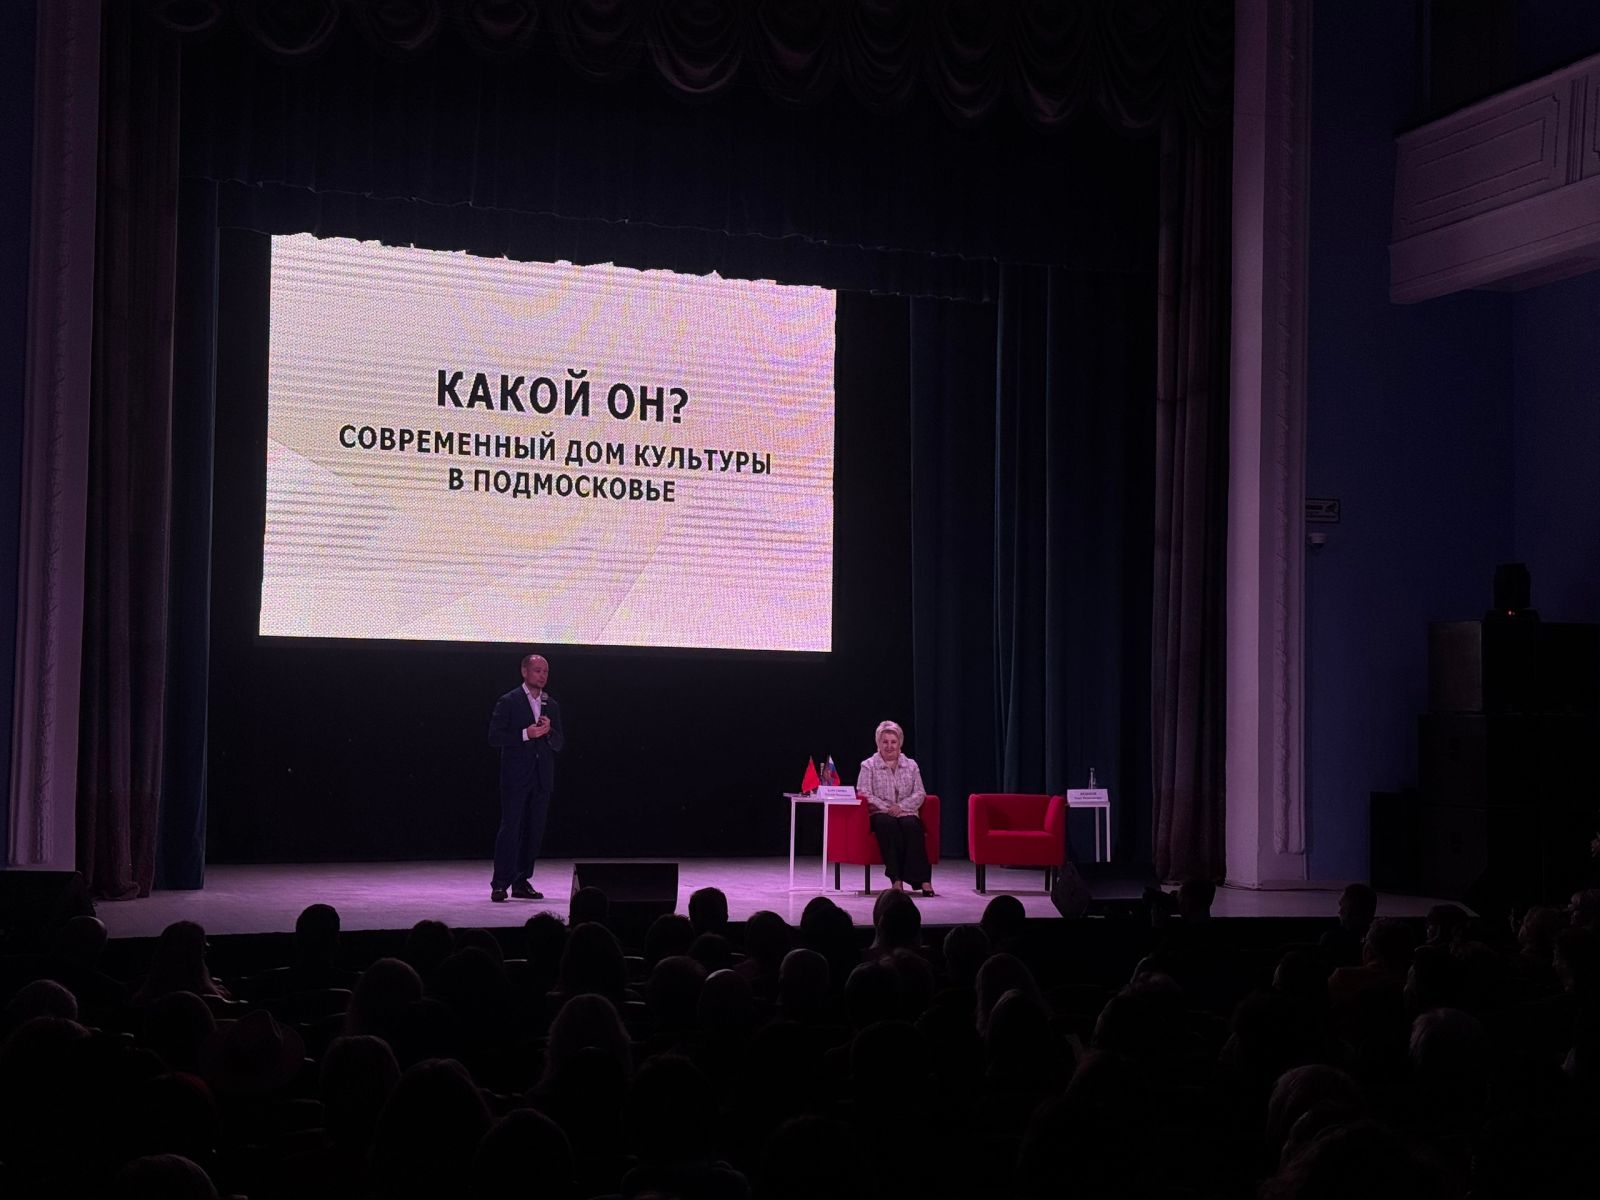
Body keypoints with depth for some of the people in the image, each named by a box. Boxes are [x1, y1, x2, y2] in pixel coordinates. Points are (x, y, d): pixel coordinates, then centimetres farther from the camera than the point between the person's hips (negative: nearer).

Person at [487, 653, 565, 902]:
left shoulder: (552, 705, 14)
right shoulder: (508, 702, -2)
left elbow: (559, 744, 14)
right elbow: (494, 736, -9)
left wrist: (549, 731, -7)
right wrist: (525, 734, -17)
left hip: (542, 778, 5)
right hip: (516, 776, -5)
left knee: (534, 831, 6)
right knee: (510, 828, -7)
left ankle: (522, 882, 13)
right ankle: (500, 884, -5)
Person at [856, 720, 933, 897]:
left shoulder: (911, 765, 16)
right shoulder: (868, 765, 9)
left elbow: (919, 794, 7)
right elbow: (864, 794, -2)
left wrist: (901, 806, -11)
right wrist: (886, 807, -14)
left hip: (906, 813, 2)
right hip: (880, 814, -1)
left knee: (911, 825, -34)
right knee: (888, 823, -38)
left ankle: (922, 879, -40)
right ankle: (897, 879, -40)